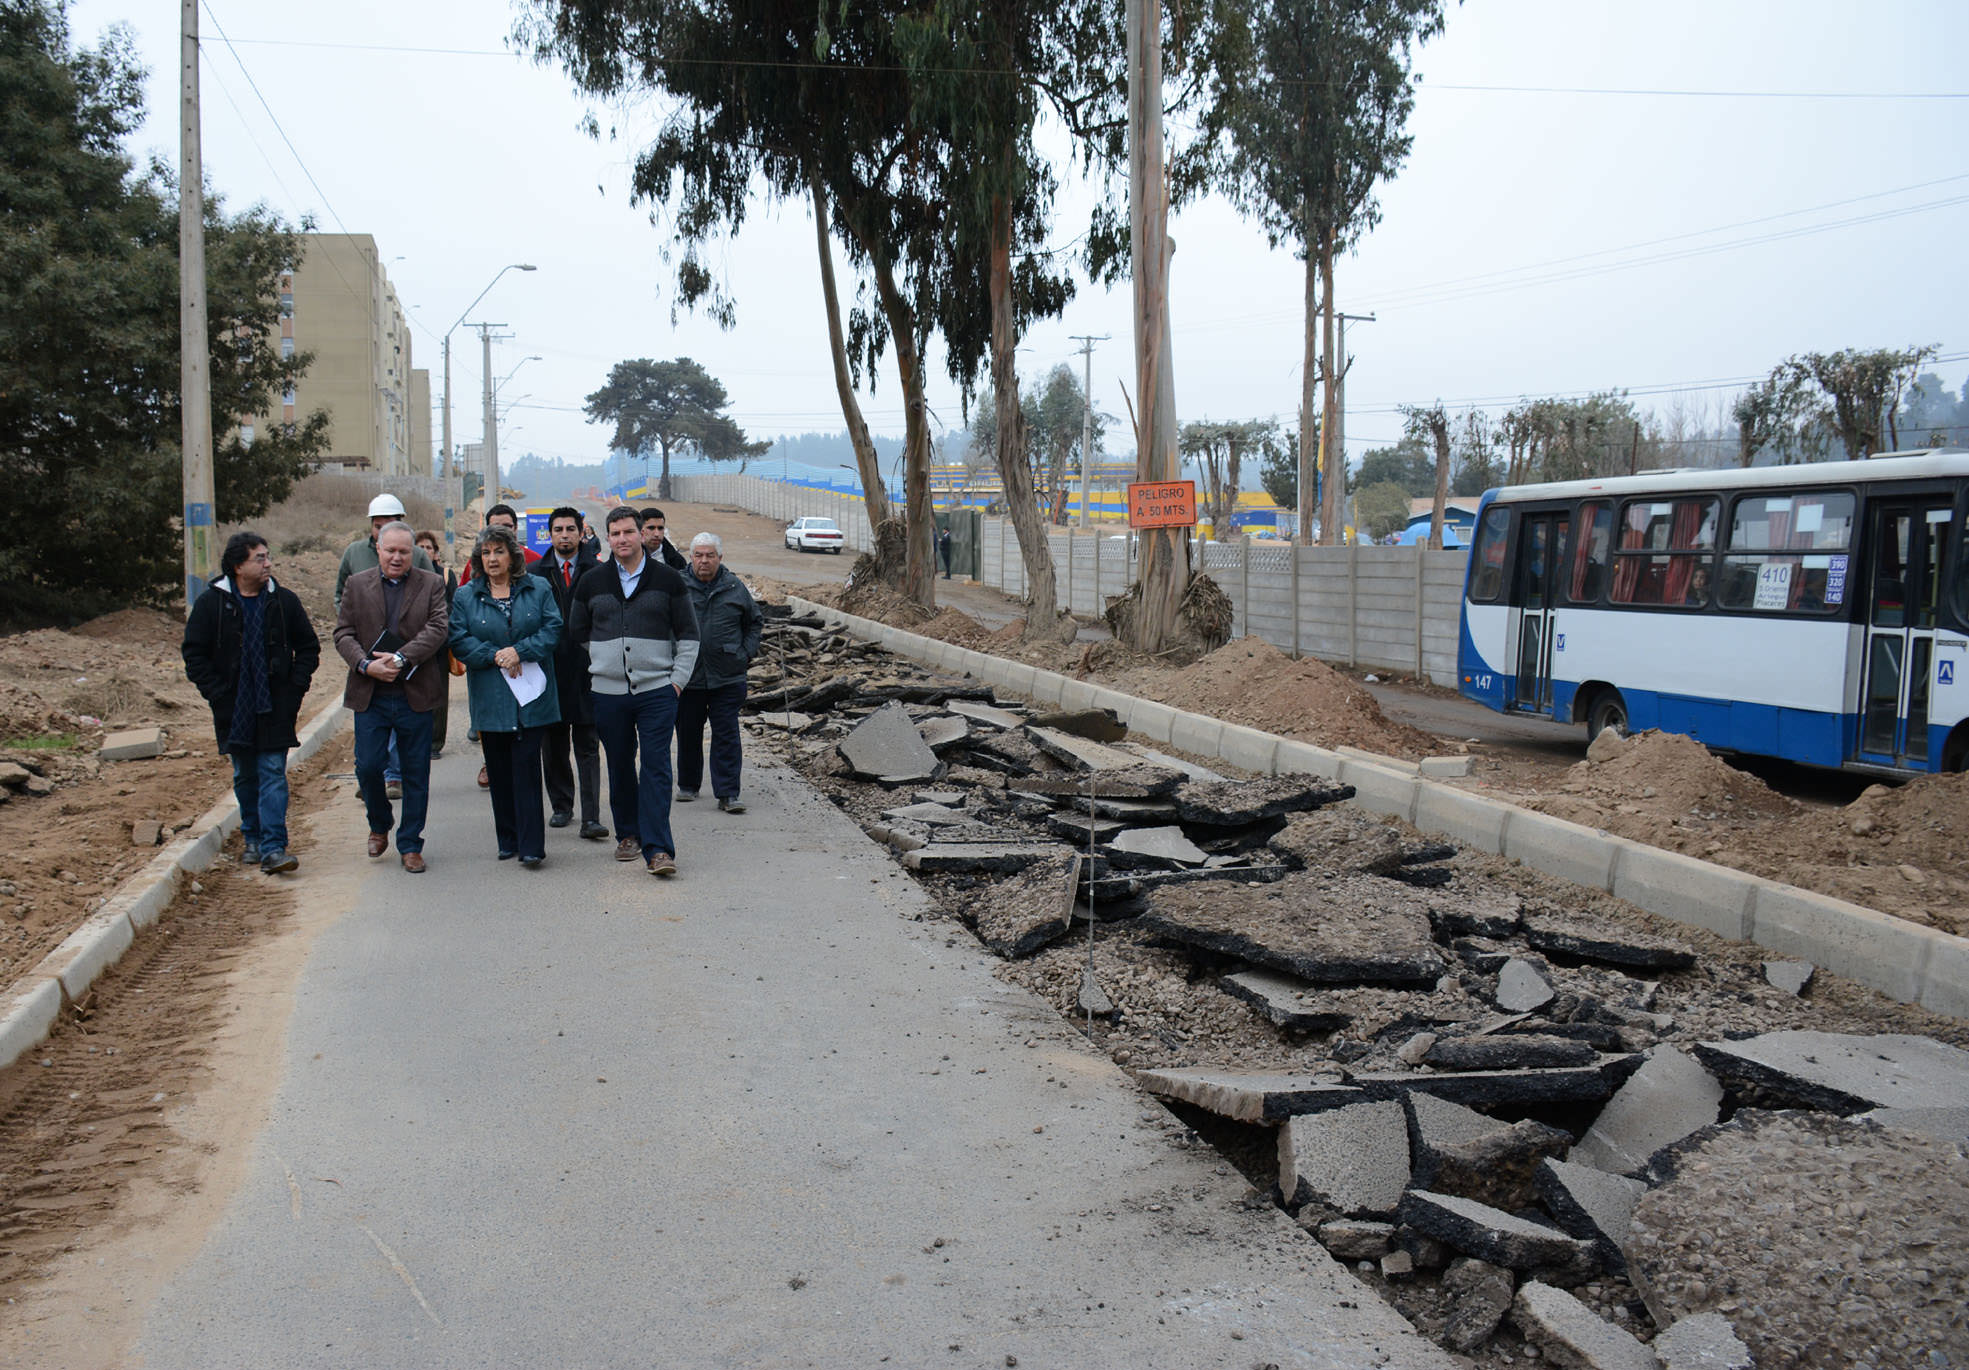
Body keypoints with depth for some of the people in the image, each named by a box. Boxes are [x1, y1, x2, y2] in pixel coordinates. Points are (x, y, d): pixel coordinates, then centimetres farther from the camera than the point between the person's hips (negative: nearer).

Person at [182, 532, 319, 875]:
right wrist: (217, 695, -7)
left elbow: (308, 647, 9)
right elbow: (194, 654, 1)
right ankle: (252, 836, 29)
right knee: (245, 776, 12)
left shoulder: (284, 600, 0)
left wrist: (295, 689, -1)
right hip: (234, 710, 1)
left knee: (273, 774, -6)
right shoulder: (211, 602, -3)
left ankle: (273, 848, -9)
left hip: (276, 708, 0)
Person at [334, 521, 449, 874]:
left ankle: (410, 845, 15)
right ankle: (380, 825, 26)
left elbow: (438, 628, -8)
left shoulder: (431, 584, 4)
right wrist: (366, 665, -14)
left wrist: (401, 658, -19)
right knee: (367, 766, -1)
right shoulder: (357, 585, 9)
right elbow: (343, 634, 4)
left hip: (415, 695, -1)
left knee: (416, 772, 4)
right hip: (370, 695, 1)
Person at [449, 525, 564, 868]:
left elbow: (552, 628, -3)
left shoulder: (537, 589, 6)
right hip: (490, 698, 2)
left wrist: (519, 651, -16)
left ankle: (531, 846, -6)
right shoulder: (465, 596, 7)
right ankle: (508, 840, 18)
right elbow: (459, 641, -1)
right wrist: (495, 656, -15)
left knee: (526, 768, -6)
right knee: (499, 771, 7)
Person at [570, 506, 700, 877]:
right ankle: (628, 835, 26)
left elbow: (688, 634, 6)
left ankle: (657, 849, -10)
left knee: (656, 769, -8)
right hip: (608, 693, 2)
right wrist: (599, 668, 13)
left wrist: (678, 679, -1)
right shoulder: (591, 583, 7)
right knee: (620, 769, 11)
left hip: (657, 691, -2)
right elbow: (577, 633, 18)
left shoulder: (667, 579, 2)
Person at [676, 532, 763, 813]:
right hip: (687, 677, 0)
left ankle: (728, 793, -1)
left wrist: (747, 653, 6)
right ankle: (688, 785, 28)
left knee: (726, 735, -3)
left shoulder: (735, 588, 5)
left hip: (727, 677, 0)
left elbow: (755, 622, 17)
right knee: (688, 734, 11)